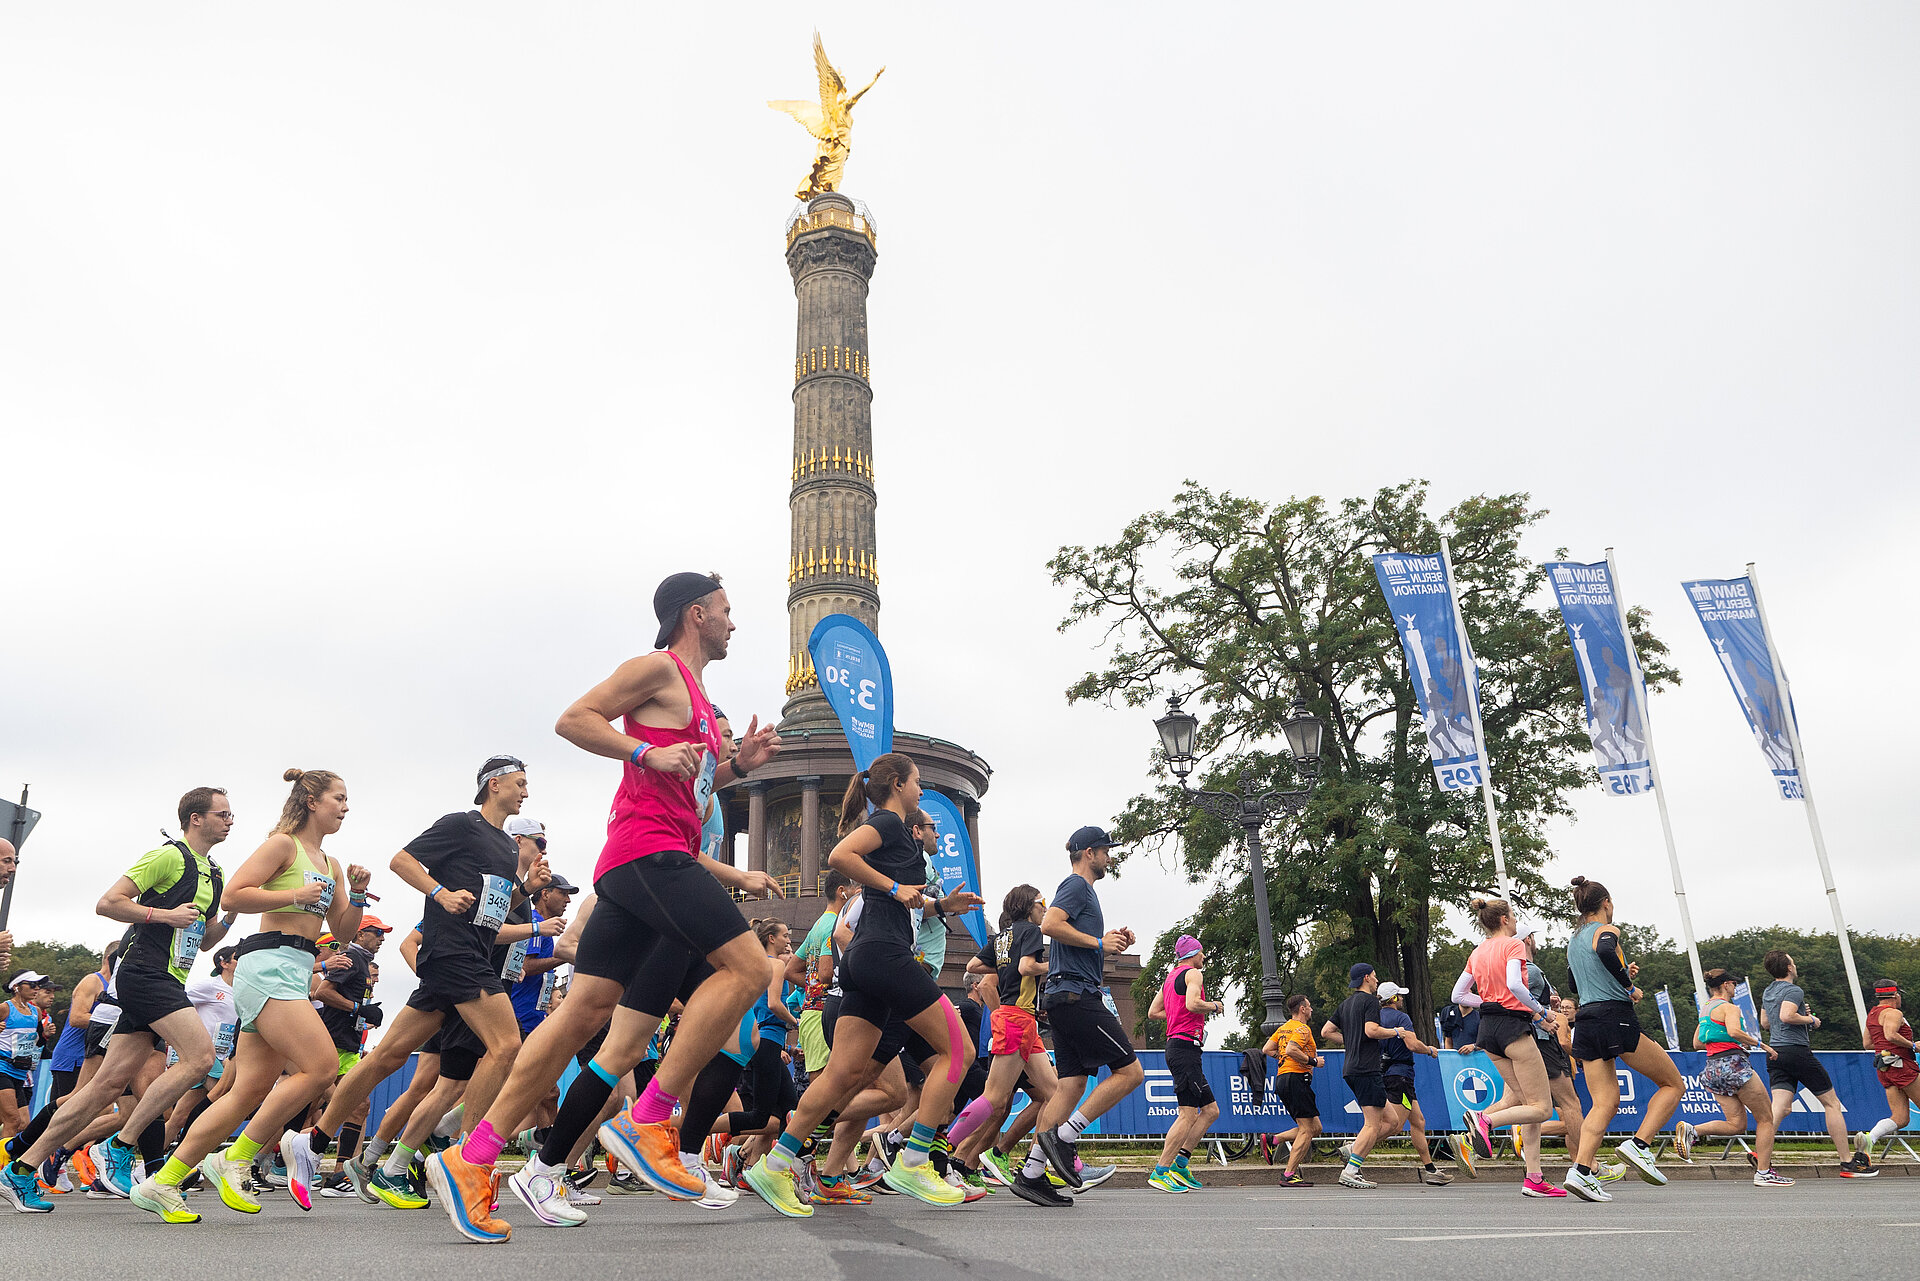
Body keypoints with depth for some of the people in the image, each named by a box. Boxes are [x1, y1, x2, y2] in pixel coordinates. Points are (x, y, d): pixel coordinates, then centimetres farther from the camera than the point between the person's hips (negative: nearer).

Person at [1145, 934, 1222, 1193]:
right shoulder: (1193, 973, -5)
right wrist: (1214, 1006, -5)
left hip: (1175, 1046, 10)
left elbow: (1153, 1012, 24)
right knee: (1189, 1113, -11)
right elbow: (1192, 1003, -22)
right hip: (1186, 1045, -10)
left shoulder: (1170, 977, 22)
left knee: (1211, 1110, 11)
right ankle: (1160, 1173, -12)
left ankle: (1180, 1162, 8)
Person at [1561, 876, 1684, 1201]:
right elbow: (1605, 951, -28)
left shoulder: (1574, 941, 20)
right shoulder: (1607, 930, -3)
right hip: (1616, 1018, -7)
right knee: (1673, 1084, 9)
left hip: (1585, 1023, 7)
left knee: (1605, 1103, 4)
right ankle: (1639, 1144, -7)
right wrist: (1630, 986, -15)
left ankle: (1581, 1170, -13)